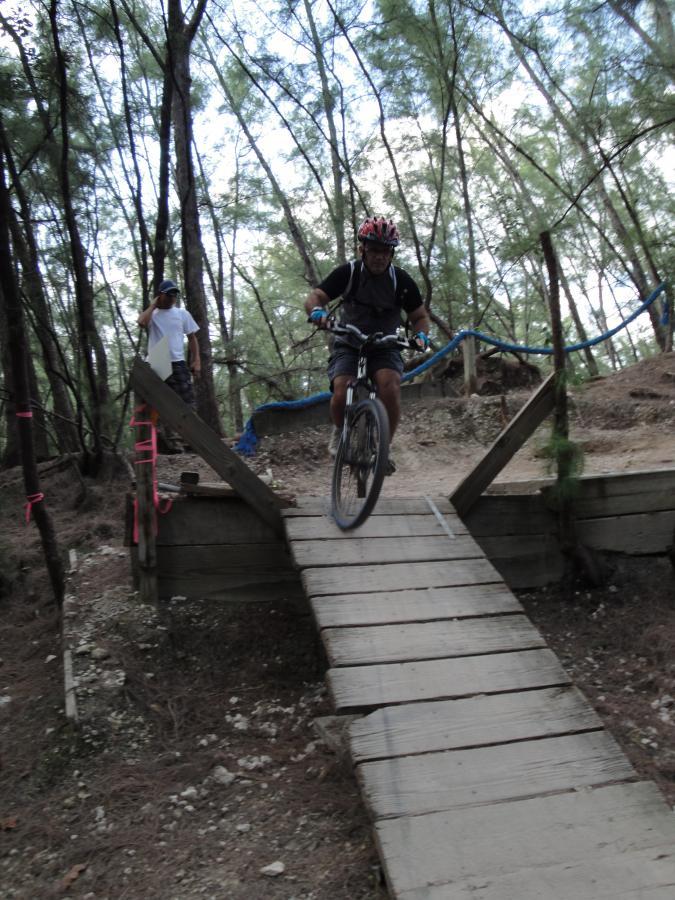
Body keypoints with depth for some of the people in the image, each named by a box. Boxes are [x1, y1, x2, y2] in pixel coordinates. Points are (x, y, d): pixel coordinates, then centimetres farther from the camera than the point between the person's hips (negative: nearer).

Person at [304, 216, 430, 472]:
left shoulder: (402, 280, -7)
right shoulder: (348, 273, -11)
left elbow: (419, 316, 1)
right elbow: (314, 297, -14)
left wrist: (421, 335, -22)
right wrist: (317, 311, -39)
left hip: (385, 347, 1)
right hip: (348, 345, 0)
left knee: (390, 388, -30)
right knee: (341, 394, -26)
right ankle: (340, 431, 8)